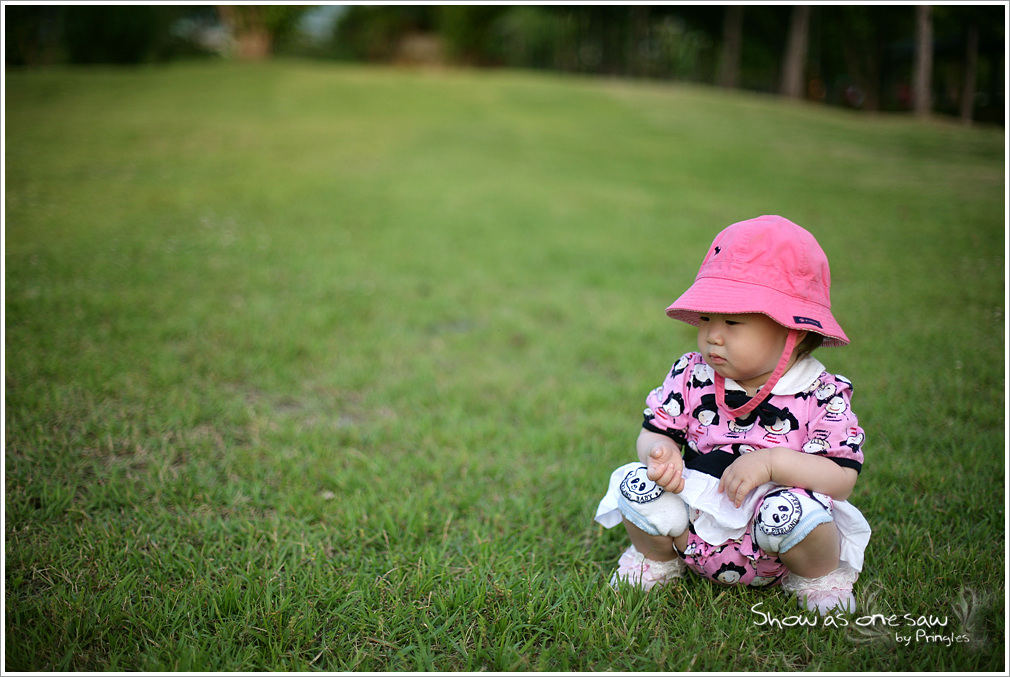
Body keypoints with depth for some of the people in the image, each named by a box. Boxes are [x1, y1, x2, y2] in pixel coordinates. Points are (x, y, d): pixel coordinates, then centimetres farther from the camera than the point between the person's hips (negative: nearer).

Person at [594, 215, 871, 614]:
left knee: (792, 511, -34)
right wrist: (661, 453, -23)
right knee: (637, 485, -21)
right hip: (694, 530, 3)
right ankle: (657, 558, 13)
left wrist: (774, 462, -30)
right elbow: (655, 430, 1)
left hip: (775, 551, -2)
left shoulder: (822, 395, -12)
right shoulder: (690, 377, -4)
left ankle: (819, 577, 3)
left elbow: (843, 480, -16)